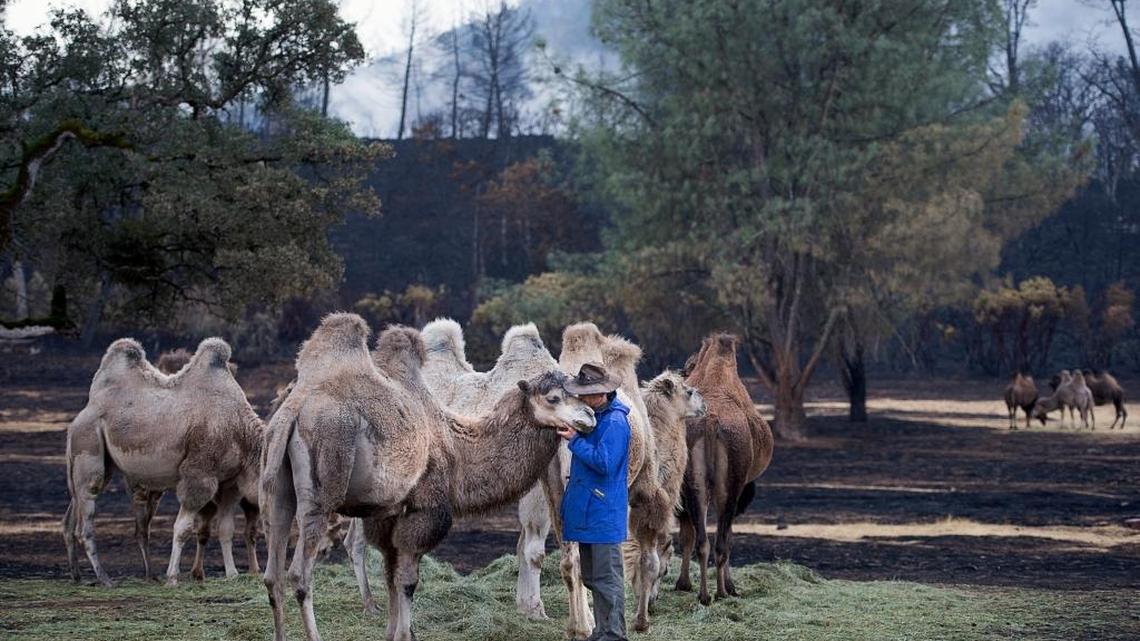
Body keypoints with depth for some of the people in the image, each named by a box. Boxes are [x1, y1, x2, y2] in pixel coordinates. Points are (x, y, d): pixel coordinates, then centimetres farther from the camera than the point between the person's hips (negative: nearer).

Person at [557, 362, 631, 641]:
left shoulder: (614, 422, -17)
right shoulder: (593, 416, 13)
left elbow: (604, 463, -23)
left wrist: (575, 440, -17)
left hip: (604, 513, -10)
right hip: (587, 510, 10)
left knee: (607, 577, -6)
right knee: (592, 577, 15)